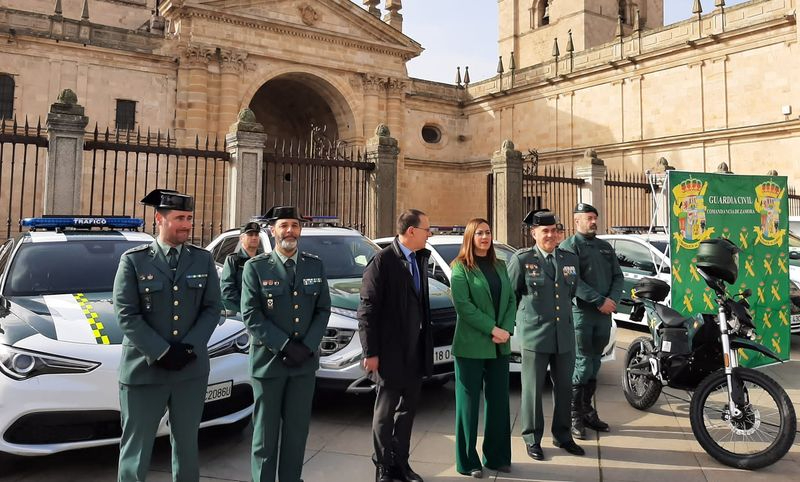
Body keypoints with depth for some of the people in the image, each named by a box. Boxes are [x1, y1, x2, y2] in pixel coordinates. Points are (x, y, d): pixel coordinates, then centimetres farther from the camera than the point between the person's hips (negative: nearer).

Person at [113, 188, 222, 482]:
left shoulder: (203, 260, 6)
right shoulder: (134, 260, -2)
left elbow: (212, 309, 2)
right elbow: (126, 315, -8)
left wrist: (189, 347, -11)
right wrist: (162, 352, -15)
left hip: (192, 369, 2)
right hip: (144, 369, -2)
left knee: (187, 443, 15)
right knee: (136, 447, 8)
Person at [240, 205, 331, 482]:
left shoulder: (315, 265, 7)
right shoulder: (256, 267, -3)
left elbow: (323, 310, 5)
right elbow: (251, 315, -9)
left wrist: (307, 347, -8)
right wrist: (284, 346, -16)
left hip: (305, 361, 3)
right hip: (269, 361, -3)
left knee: (297, 429, 10)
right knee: (266, 431, 7)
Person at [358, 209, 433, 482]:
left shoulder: (419, 258, 7)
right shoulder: (383, 261, -14)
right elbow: (368, 309, -14)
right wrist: (370, 352, -14)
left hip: (415, 350, 7)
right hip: (391, 351, -7)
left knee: (408, 409, 17)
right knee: (385, 413, 9)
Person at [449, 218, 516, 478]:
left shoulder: (499, 265, 13)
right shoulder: (460, 267, -4)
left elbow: (511, 300, 9)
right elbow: (463, 305, -14)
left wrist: (507, 330, -7)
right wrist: (492, 329, -18)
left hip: (500, 346, 5)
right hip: (471, 346, -5)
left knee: (498, 401, 10)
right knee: (469, 403, 3)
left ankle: (497, 456, 23)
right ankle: (468, 461, 13)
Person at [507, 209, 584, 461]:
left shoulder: (570, 258, 8)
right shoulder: (522, 259, -6)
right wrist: (522, 317, 5)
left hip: (565, 334, 5)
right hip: (534, 334, -4)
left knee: (564, 387, 13)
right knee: (533, 389, 5)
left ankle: (562, 435, 31)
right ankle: (532, 439, 19)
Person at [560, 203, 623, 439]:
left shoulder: (605, 247, 18)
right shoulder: (569, 246, -4)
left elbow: (618, 276, 13)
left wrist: (613, 299, -5)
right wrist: (600, 301, -17)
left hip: (604, 314, 6)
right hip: (581, 313, -6)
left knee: (594, 364, 12)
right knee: (583, 364, -5)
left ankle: (587, 410, 23)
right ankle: (574, 416, 4)